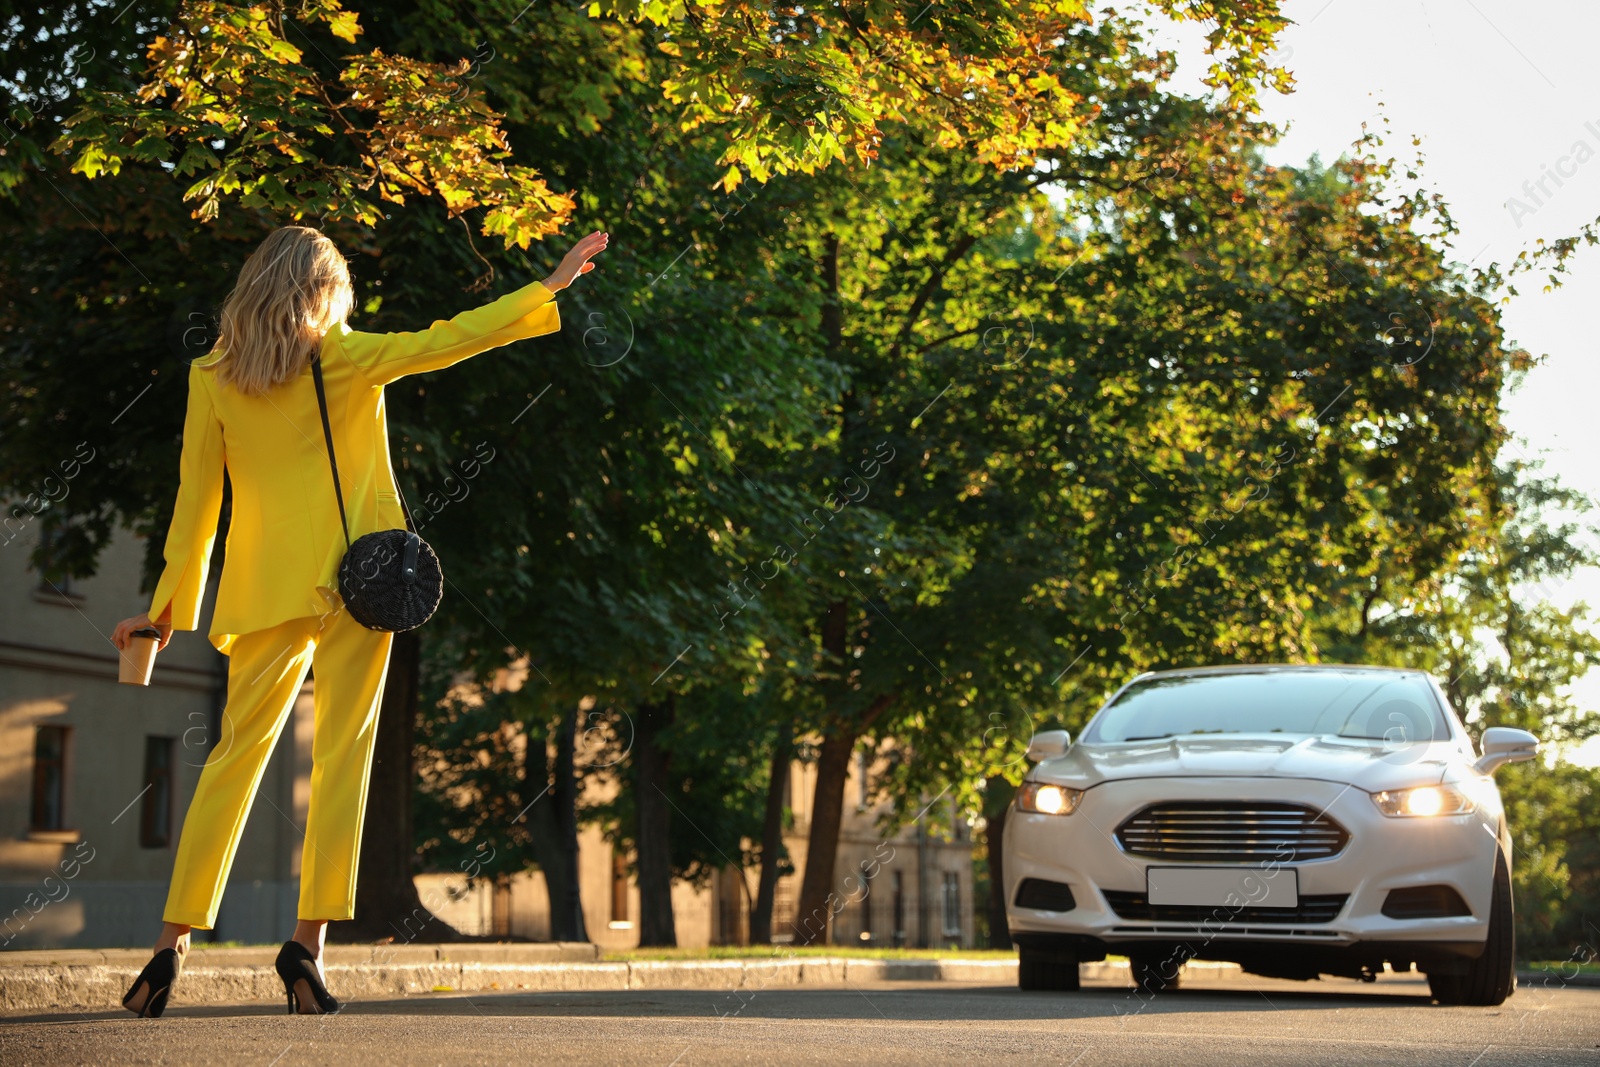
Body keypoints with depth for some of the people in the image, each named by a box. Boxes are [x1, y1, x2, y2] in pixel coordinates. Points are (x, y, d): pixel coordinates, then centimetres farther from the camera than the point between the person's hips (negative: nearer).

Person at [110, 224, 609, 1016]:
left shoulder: (212, 377, 7)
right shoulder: (342, 357, -1)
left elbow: (196, 498, 8)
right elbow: (446, 341, 1)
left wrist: (171, 604, 15)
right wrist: (552, 286, 8)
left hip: (266, 587, 3)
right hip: (353, 575, -3)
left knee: (237, 752, 7)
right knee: (343, 752, 0)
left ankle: (172, 945, 3)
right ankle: (308, 941, -6)